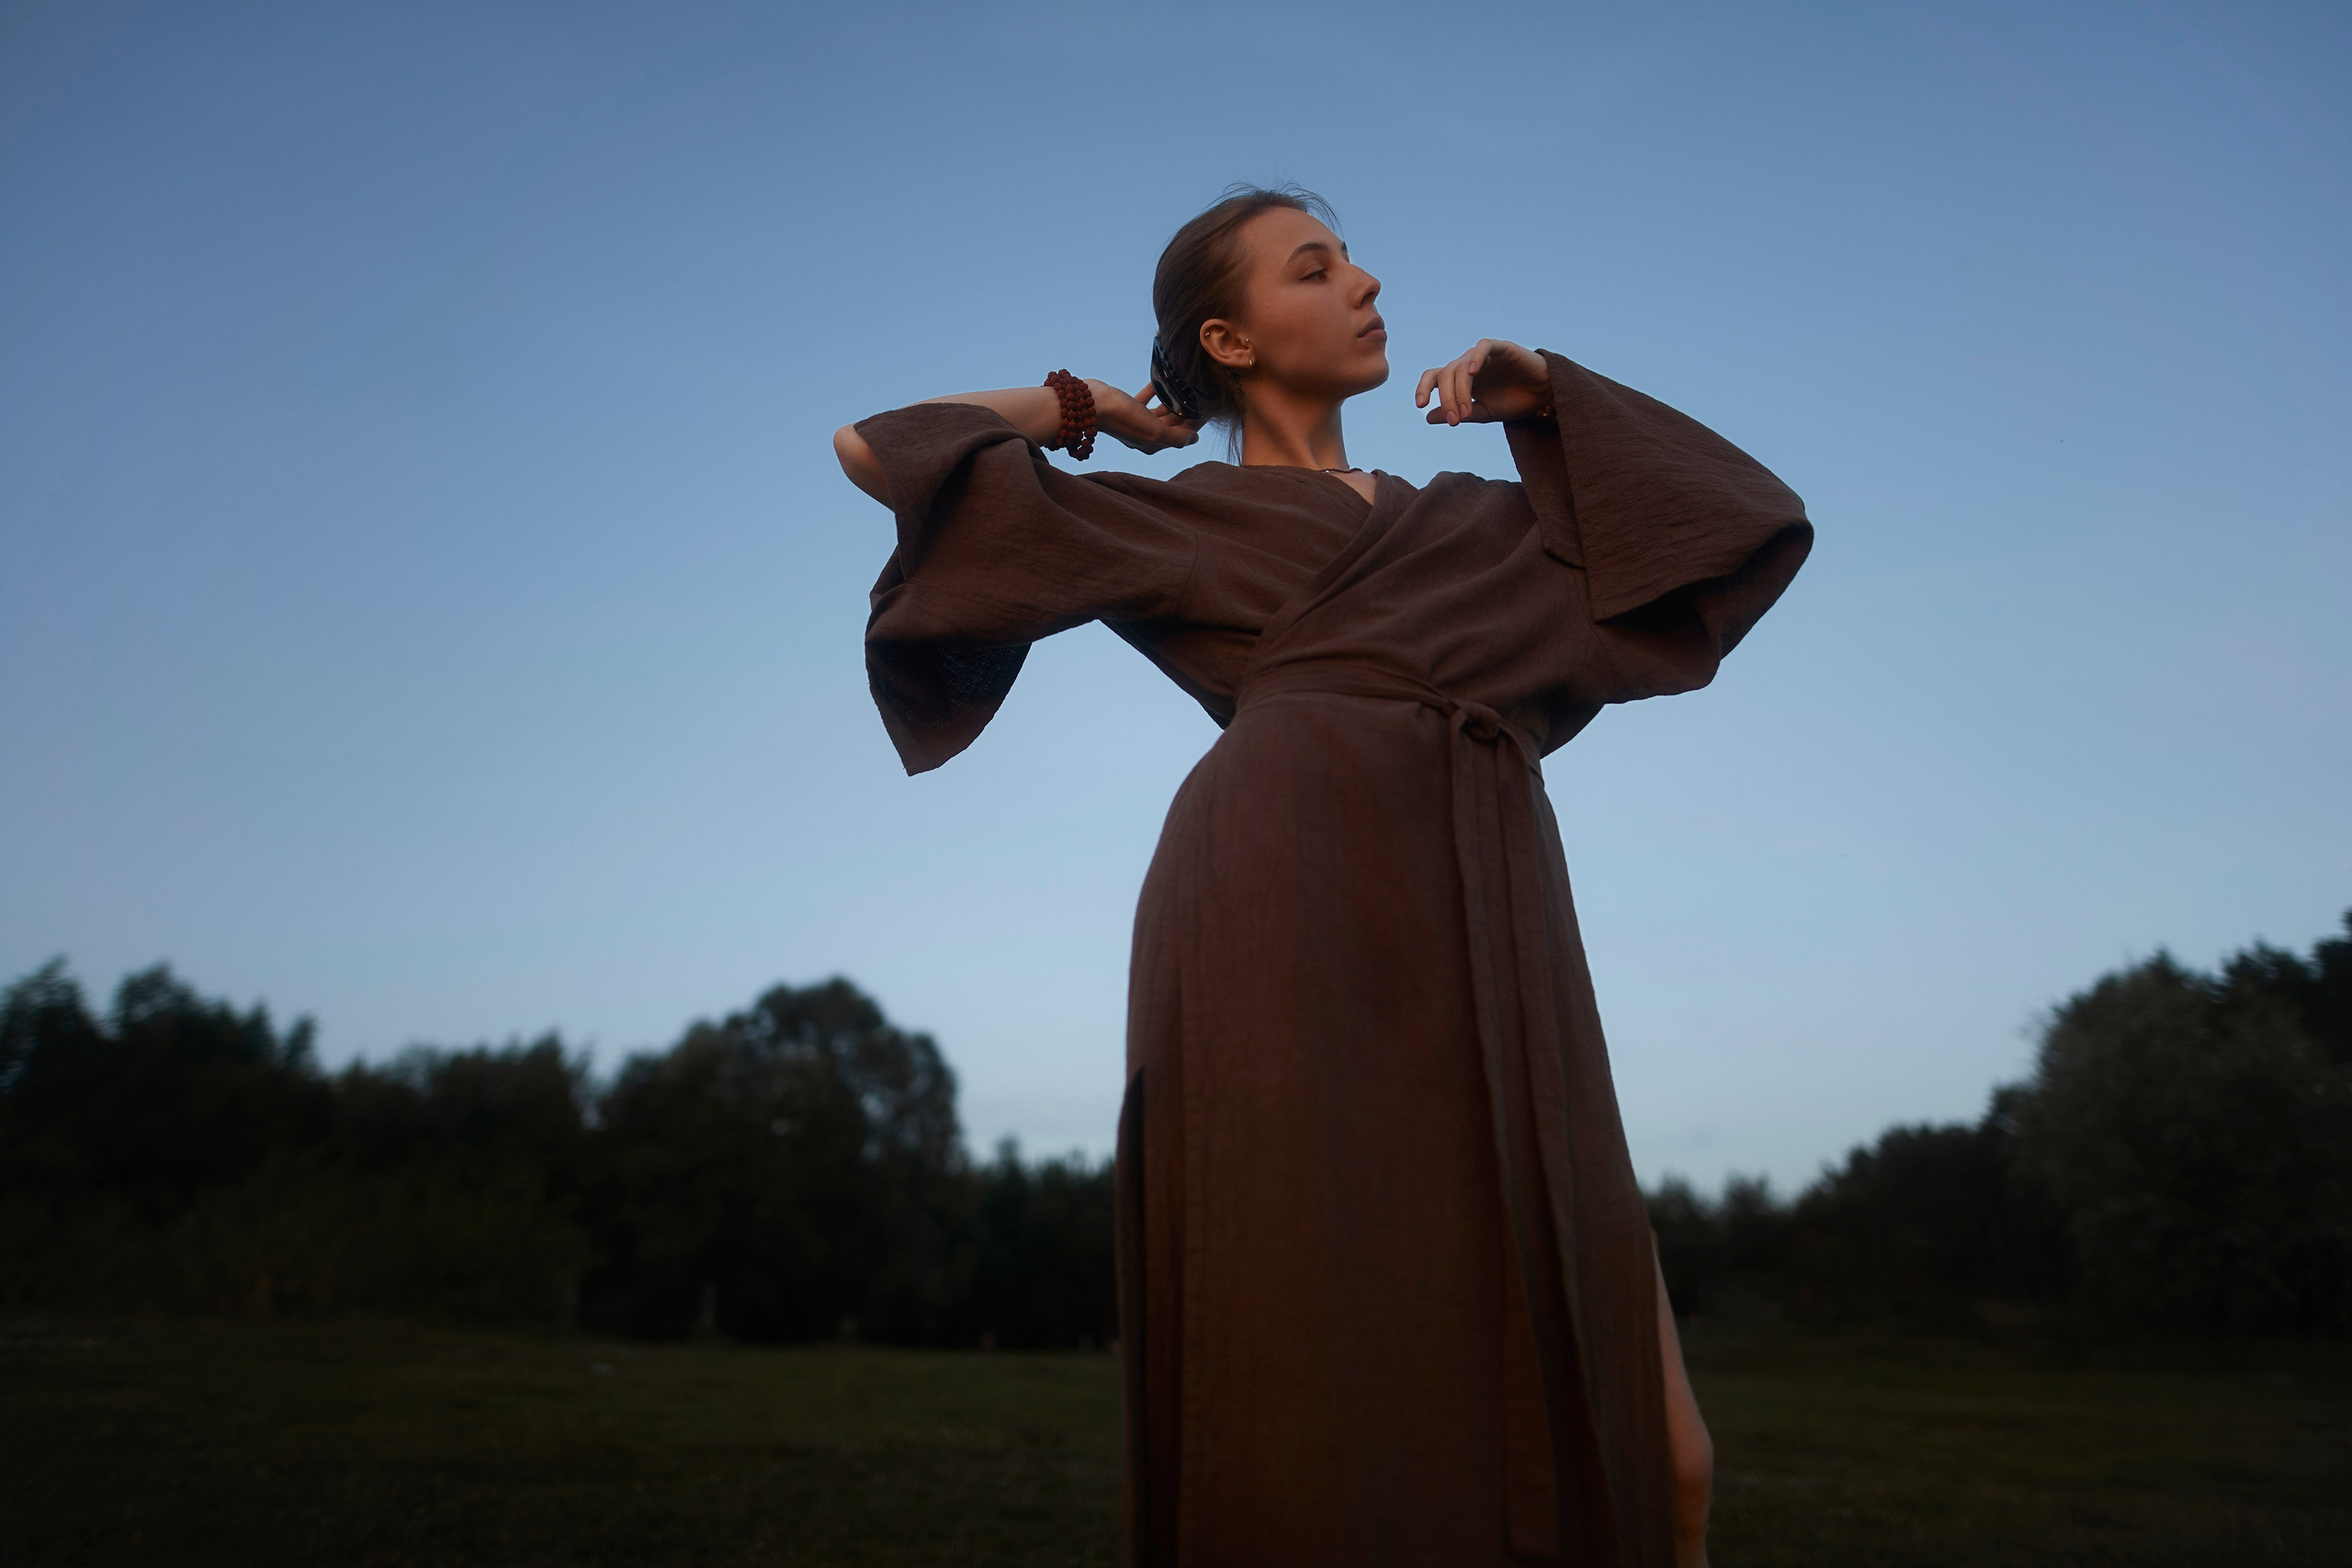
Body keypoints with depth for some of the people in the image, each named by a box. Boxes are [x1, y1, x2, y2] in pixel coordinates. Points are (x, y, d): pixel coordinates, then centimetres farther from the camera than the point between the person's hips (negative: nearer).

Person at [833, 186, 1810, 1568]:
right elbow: (879, 449, 17)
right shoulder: (1184, 515, 19)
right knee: (1324, 1446, -9)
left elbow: (1746, 520, 35)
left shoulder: (1474, 518, 32)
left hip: (1495, 943, 5)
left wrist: (1549, 396, 29)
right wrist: (1077, 409, 30)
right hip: (1297, 923, -4)